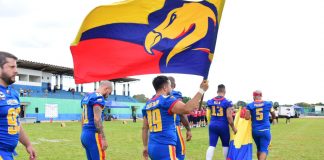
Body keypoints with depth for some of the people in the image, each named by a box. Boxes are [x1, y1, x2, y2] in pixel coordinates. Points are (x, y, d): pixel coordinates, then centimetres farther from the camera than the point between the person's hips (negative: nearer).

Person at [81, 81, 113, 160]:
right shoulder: (98, 98, -12)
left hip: (84, 134, 9)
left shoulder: (86, 97, 17)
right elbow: (97, 119, -19)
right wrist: (103, 139, -18)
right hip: (93, 135, -9)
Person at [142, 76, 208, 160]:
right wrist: (202, 90, -19)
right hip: (164, 147, -9)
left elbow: (145, 128, 20)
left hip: (152, 147, 9)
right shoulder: (167, 100, -9)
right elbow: (186, 109, -25)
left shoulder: (148, 104, 15)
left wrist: (145, 146, 29)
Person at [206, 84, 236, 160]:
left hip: (213, 125, 3)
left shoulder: (210, 101, 4)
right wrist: (233, 127, -3)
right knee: (226, 145, 13)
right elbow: (229, 117, -13)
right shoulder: (227, 102, -11)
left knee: (211, 145, 1)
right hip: (223, 126, -3)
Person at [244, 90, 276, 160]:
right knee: (264, 150, -3)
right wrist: (273, 119, 40)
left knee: (259, 148, 19)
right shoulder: (268, 104, 0)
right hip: (265, 130, -2)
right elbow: (273, 115, 17)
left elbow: (247, 118, -15)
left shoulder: (250, 106, -3)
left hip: (255, 130, 2)